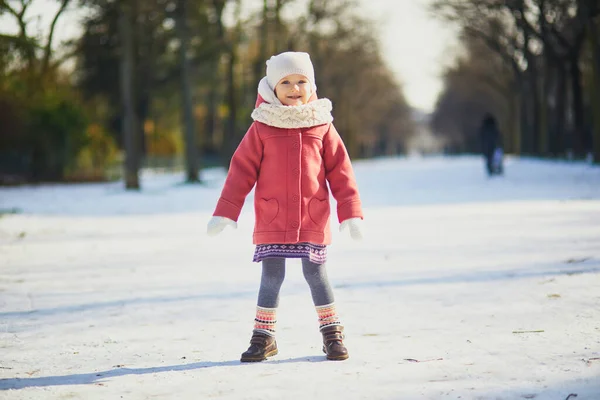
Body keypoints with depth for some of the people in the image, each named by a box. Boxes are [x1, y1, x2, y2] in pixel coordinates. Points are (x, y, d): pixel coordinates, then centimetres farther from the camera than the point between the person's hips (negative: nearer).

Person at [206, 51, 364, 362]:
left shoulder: (321, 126, 2)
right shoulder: (262, 128, -1)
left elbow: (340, 171, 4)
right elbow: (241, 170, 0)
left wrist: (350, 212, -2)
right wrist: (225, 213, -4)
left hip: (313, 220, 0)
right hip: (272, 220, 0)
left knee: (315, 274, 7)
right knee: (271, 276, 4)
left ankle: (332, 333, 20)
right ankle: (263, 337, 17)